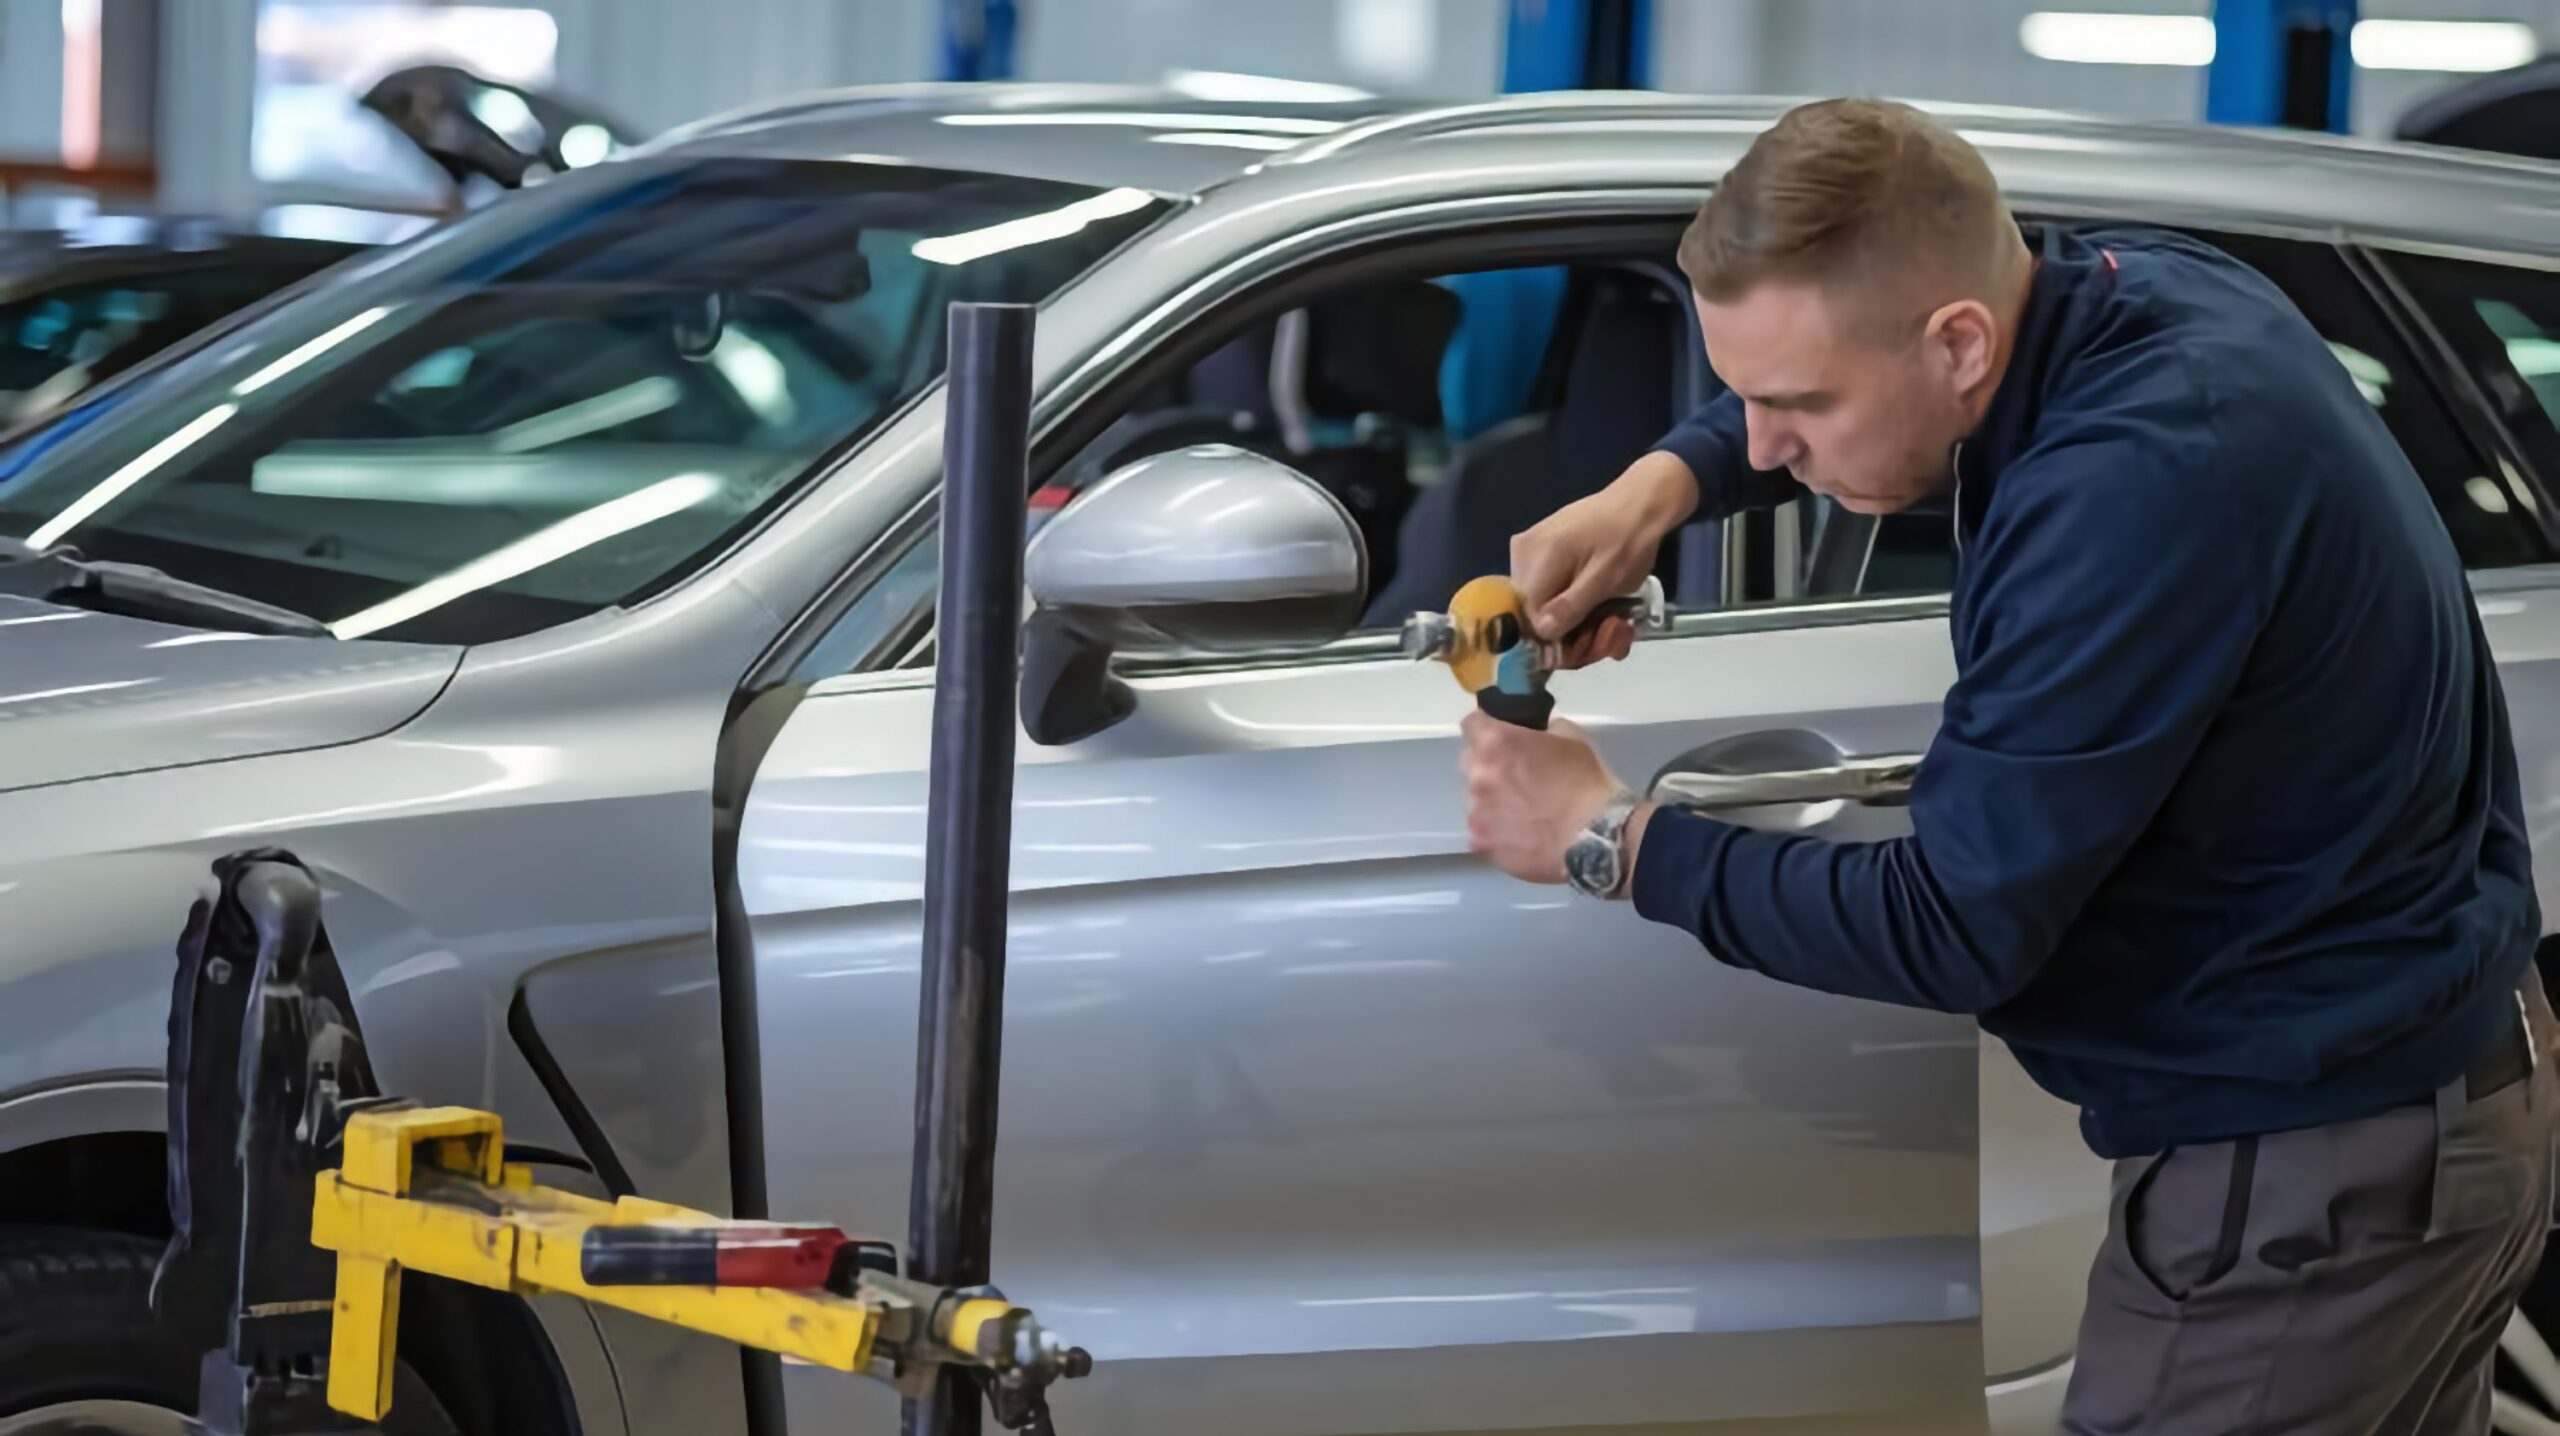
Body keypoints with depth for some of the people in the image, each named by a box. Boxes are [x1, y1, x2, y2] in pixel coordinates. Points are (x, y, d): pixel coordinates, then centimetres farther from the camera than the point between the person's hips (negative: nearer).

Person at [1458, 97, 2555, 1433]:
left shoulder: (2138, 493, -30)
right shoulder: (2139, 279, -2)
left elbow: (1952, 932, -23)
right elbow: (1821, 362, 20)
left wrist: (1610, 840, -12)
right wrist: (1665, 481, 2)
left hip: (2313, 1176, -10)